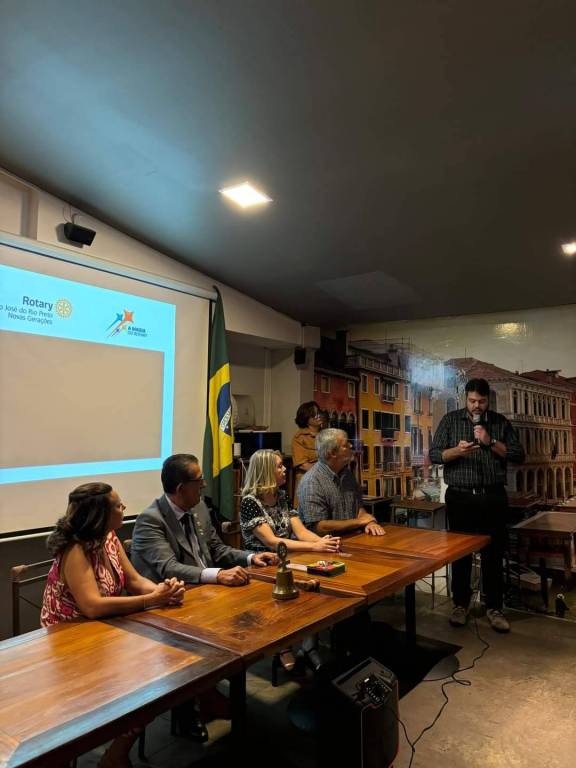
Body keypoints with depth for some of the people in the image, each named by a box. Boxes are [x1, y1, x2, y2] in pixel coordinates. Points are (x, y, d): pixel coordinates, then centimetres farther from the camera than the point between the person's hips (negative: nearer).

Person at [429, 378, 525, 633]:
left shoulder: (500, 422, 6)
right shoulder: (450, 420, 2)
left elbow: (519, 455, 0)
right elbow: (434, 455, -2)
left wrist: (491, 442, -14)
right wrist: (456, 451, -21)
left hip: (493, 497, 1)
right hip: (460, 497, 0)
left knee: (493, 554, 6)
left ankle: (494, 608, 21)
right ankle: (460, 605, 22)